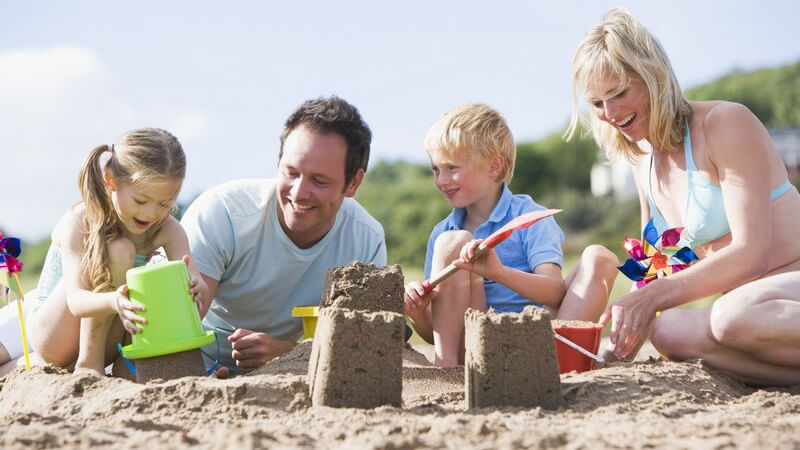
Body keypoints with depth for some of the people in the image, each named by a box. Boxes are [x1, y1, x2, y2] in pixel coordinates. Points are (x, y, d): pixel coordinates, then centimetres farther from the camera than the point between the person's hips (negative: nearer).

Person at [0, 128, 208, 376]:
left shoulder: (168, 230, -11)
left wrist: (196, 287, -51)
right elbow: (75, 300, -34)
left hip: (107, 340, 4)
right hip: (48, 334, -3)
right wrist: (114, 302, -57)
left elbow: (194, 281, -25)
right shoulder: (79, 221, -23)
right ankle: (88, 362, -23)